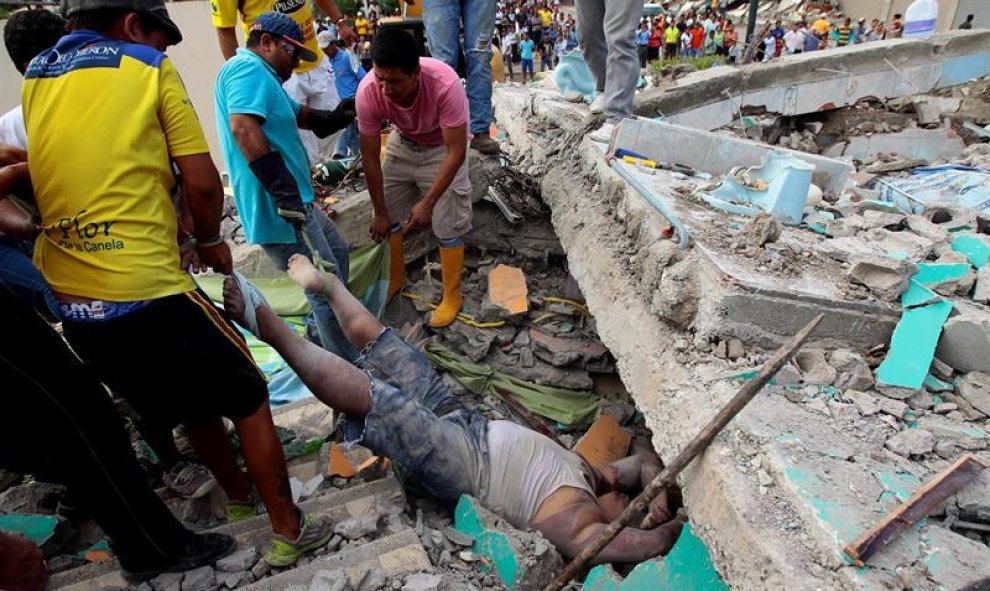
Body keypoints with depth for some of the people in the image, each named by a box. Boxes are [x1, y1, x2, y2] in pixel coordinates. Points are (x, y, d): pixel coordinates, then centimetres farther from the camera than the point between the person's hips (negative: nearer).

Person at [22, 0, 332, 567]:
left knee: (192, 406, 26)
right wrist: (211, 241, 10)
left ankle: (240, 498, 44)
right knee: (249, 400, 12)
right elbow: (202, 183, -7)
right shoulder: (149, 68, -2)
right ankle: (289, 531, 21)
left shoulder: (32, 79, 14)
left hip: (70, 304, 7)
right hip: (146, 291, -7)